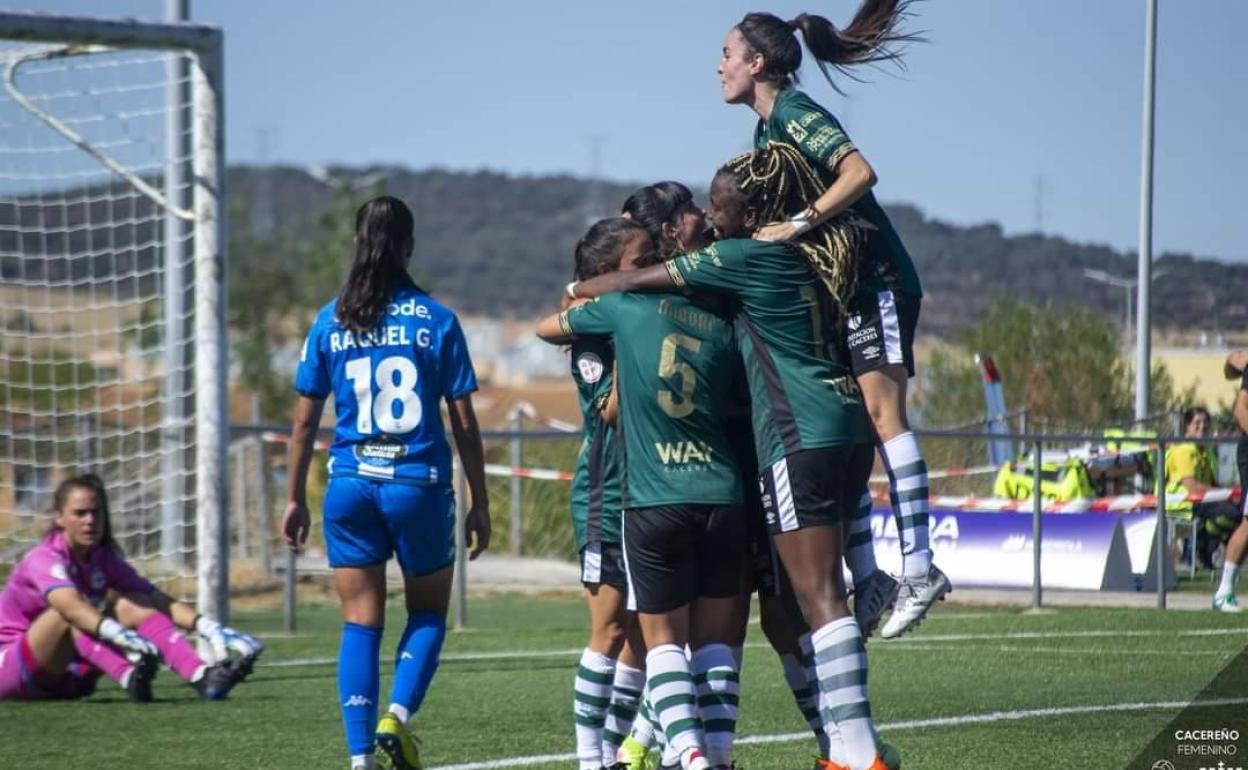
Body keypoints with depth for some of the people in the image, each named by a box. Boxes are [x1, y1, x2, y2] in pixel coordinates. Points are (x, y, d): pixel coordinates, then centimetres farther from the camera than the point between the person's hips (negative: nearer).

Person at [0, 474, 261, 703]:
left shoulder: (104, 560, 2)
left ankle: (202, 676, -35)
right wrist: (122, 636, -57)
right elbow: (71, 607, -40)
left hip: (68, 675, 6)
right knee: (70, 613, -32)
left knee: (130, 606, -14)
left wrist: (209, 627, -27)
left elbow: (159, 602, -10)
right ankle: (129, 678, -55)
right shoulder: (44, 560, -19)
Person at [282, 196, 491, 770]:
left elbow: (305, 421, 5)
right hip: (420, 485, -2)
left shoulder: (330, 322, 2)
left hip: (351, 485, 2)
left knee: (360, 622, 8)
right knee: (428, 613, 15)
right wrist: (479, 504, 6)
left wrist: (295, 498, 14)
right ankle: (398, 712, -8)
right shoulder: (436, 321, -3)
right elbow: (464, 424, -1)